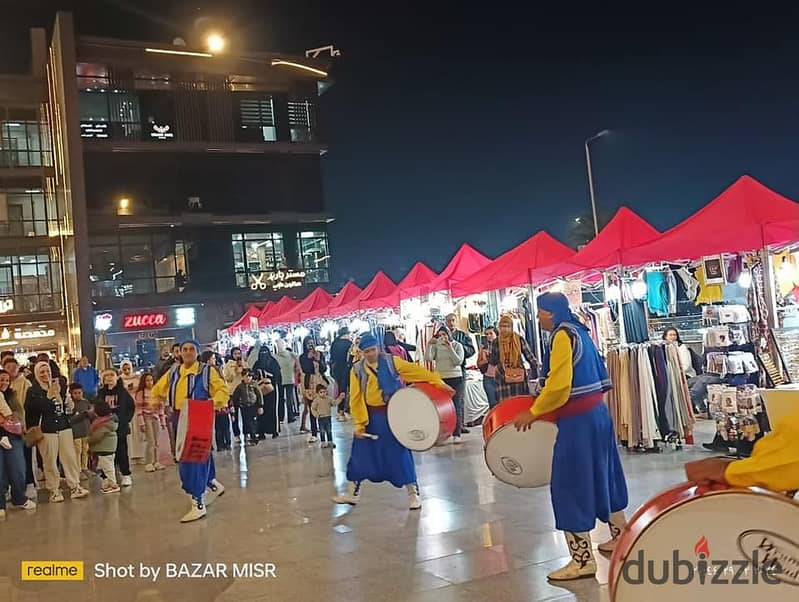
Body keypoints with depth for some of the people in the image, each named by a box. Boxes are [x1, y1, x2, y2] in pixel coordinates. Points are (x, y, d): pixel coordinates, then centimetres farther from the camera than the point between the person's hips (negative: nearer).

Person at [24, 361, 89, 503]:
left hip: (64, 427, 4)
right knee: (50, 461, -2)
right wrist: (49, 395, -20)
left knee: (70, 457, 3)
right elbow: (34, 408, -16)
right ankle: (54, 490, 7)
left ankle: (75, 487, 8)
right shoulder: (33, 390, -1)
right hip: (46, 430, -4)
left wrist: (69, 406, 4)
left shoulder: (58, 385, 13)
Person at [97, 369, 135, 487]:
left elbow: (132, 406, 6)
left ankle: (126, 475, 12)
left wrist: (127, 419, -1)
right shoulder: (101, 393, 5)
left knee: (122, 450, 3)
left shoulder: (122, 391, 0)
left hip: (120, 426, -2)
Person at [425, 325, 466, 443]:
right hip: (441, 379, 1)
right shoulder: (436, 347, 6)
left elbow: (458, 361, -8)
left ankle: (456, 434, 1)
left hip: (456, 379, -1)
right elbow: (428, 358, -7)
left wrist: (450, 348, -14)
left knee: (456, 406, -3)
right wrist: (430, 344, -13)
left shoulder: (457, 345, 3)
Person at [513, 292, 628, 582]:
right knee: (600, 474, 21)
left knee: (570, 484, -5)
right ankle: (620, 536, 35)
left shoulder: (562, 335, -15)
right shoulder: (579, 331, 14)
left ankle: (582, 559, -1)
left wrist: (533, 412, -12)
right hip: (596, 413, 10)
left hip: (578, 420, -10)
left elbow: (558, 384, -23)